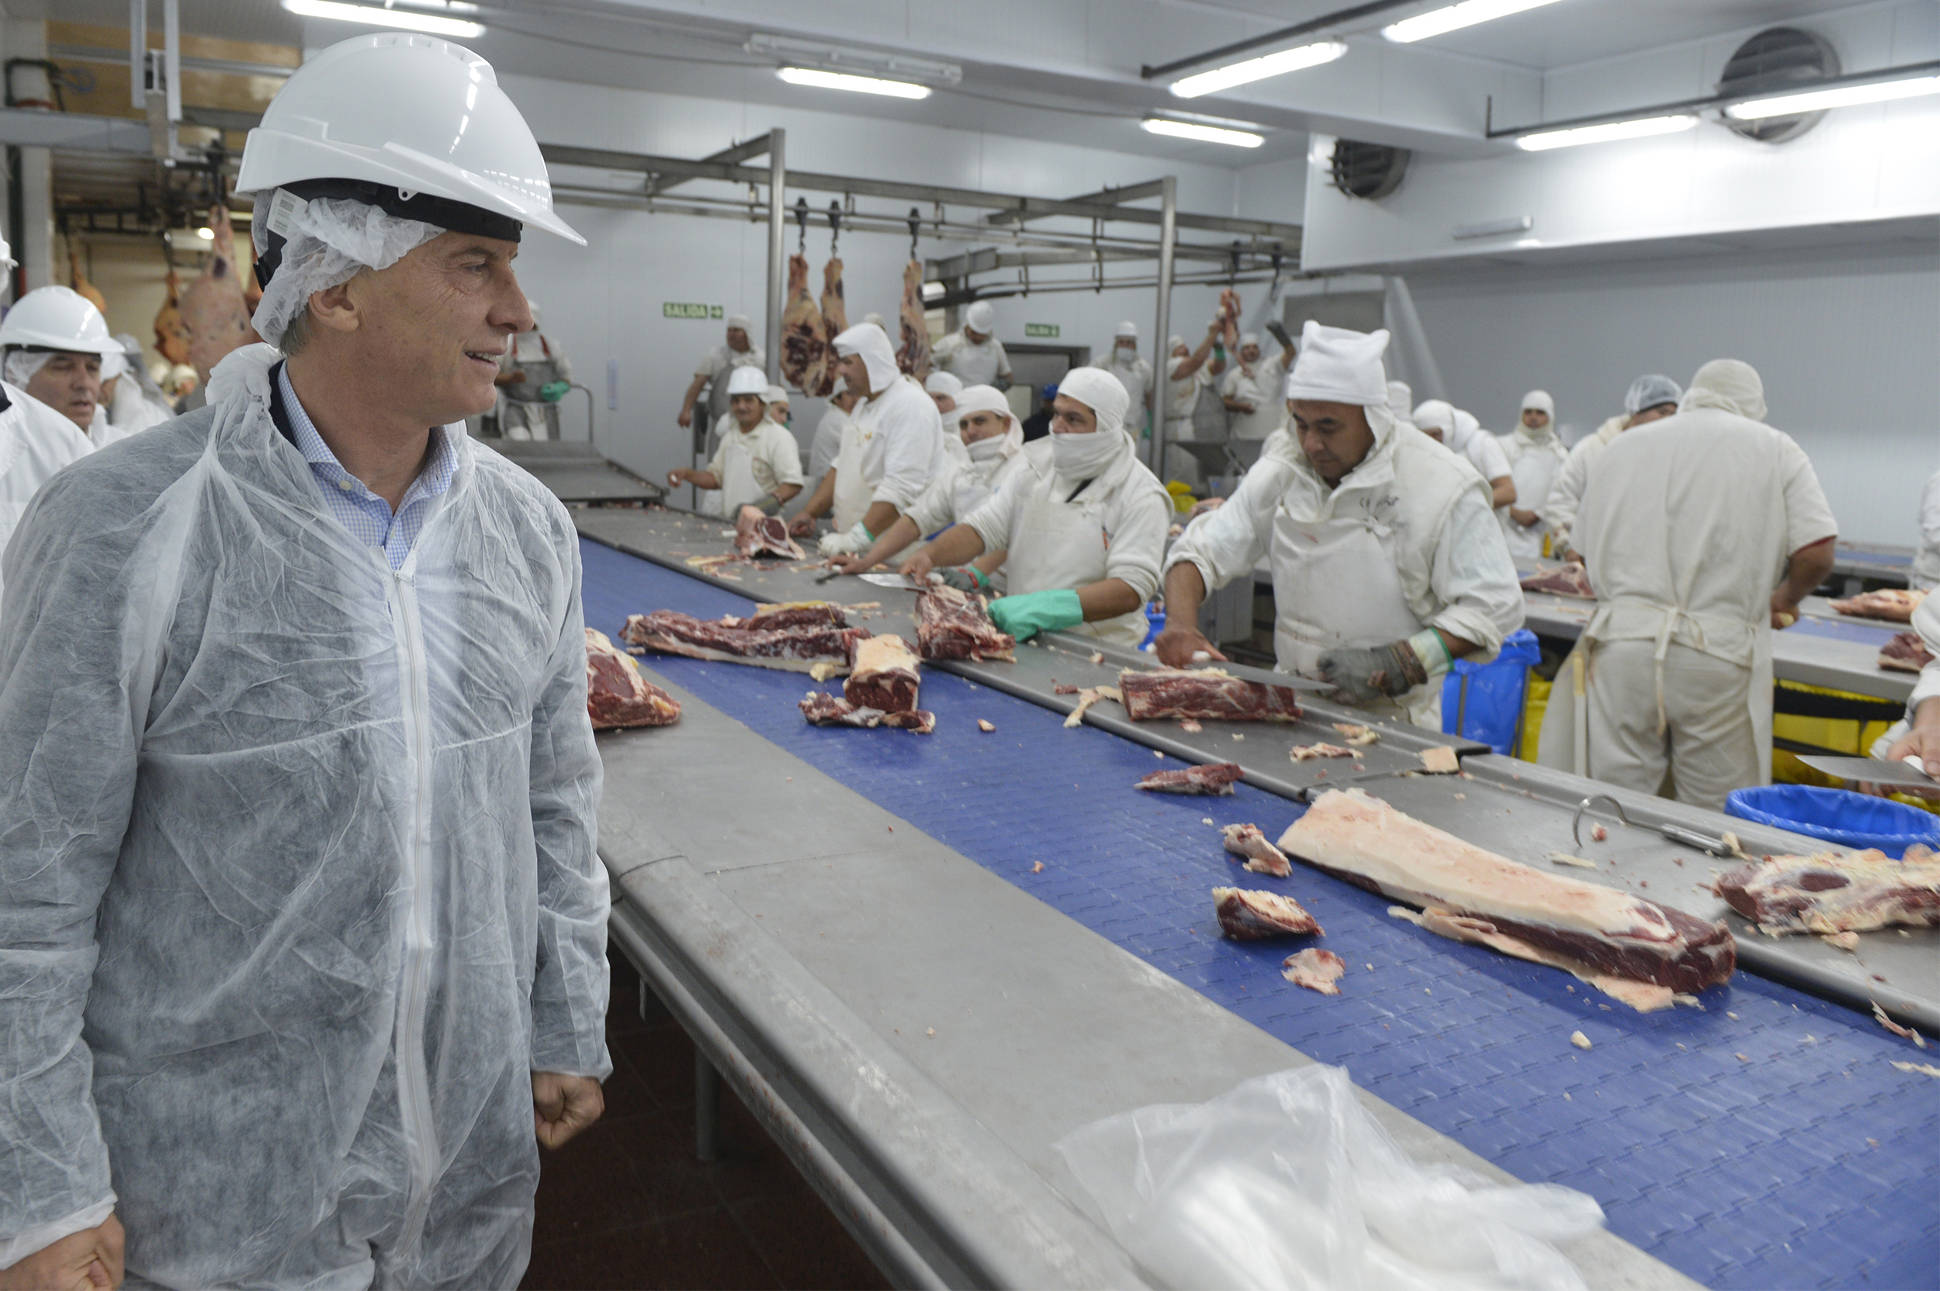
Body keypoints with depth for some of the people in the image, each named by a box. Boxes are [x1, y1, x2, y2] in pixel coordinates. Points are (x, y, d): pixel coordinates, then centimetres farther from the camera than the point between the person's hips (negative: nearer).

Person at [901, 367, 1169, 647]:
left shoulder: (1140, 493, -7)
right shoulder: (1036, 472, 13)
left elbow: (1131, 590, -18)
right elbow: (981, 528, 7)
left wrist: (1040, 608, -30)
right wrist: (930, 555, -15)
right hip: (1023, 640, 6)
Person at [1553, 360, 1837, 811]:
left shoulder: (1622, 446, 14)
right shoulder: (1775, 448, 6)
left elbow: (1586, 550, 16)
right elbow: (1816, 554, -3)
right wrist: (1785, 601, 17)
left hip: (1620, 643, 3)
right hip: (1717, 653, -2)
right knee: (1721, 820, 6)